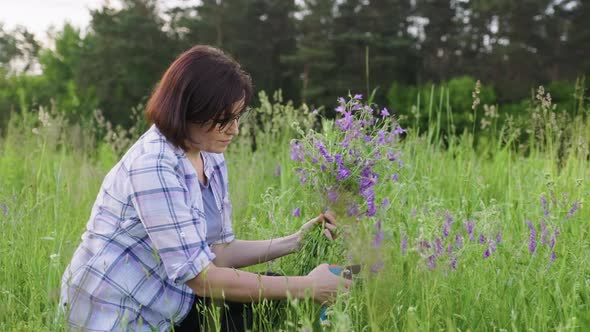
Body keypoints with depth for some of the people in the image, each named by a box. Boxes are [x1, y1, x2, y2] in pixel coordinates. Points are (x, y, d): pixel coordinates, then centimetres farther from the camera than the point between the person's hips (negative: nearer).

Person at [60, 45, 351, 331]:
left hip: (161, 304, 7)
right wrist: (303, 286, -24)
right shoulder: (153, 167, -25)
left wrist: (294, 242, -8)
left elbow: (218, 251, 3)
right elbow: (201, 278, -27)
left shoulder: (210, 158, 1)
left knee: (273, 302, -7)